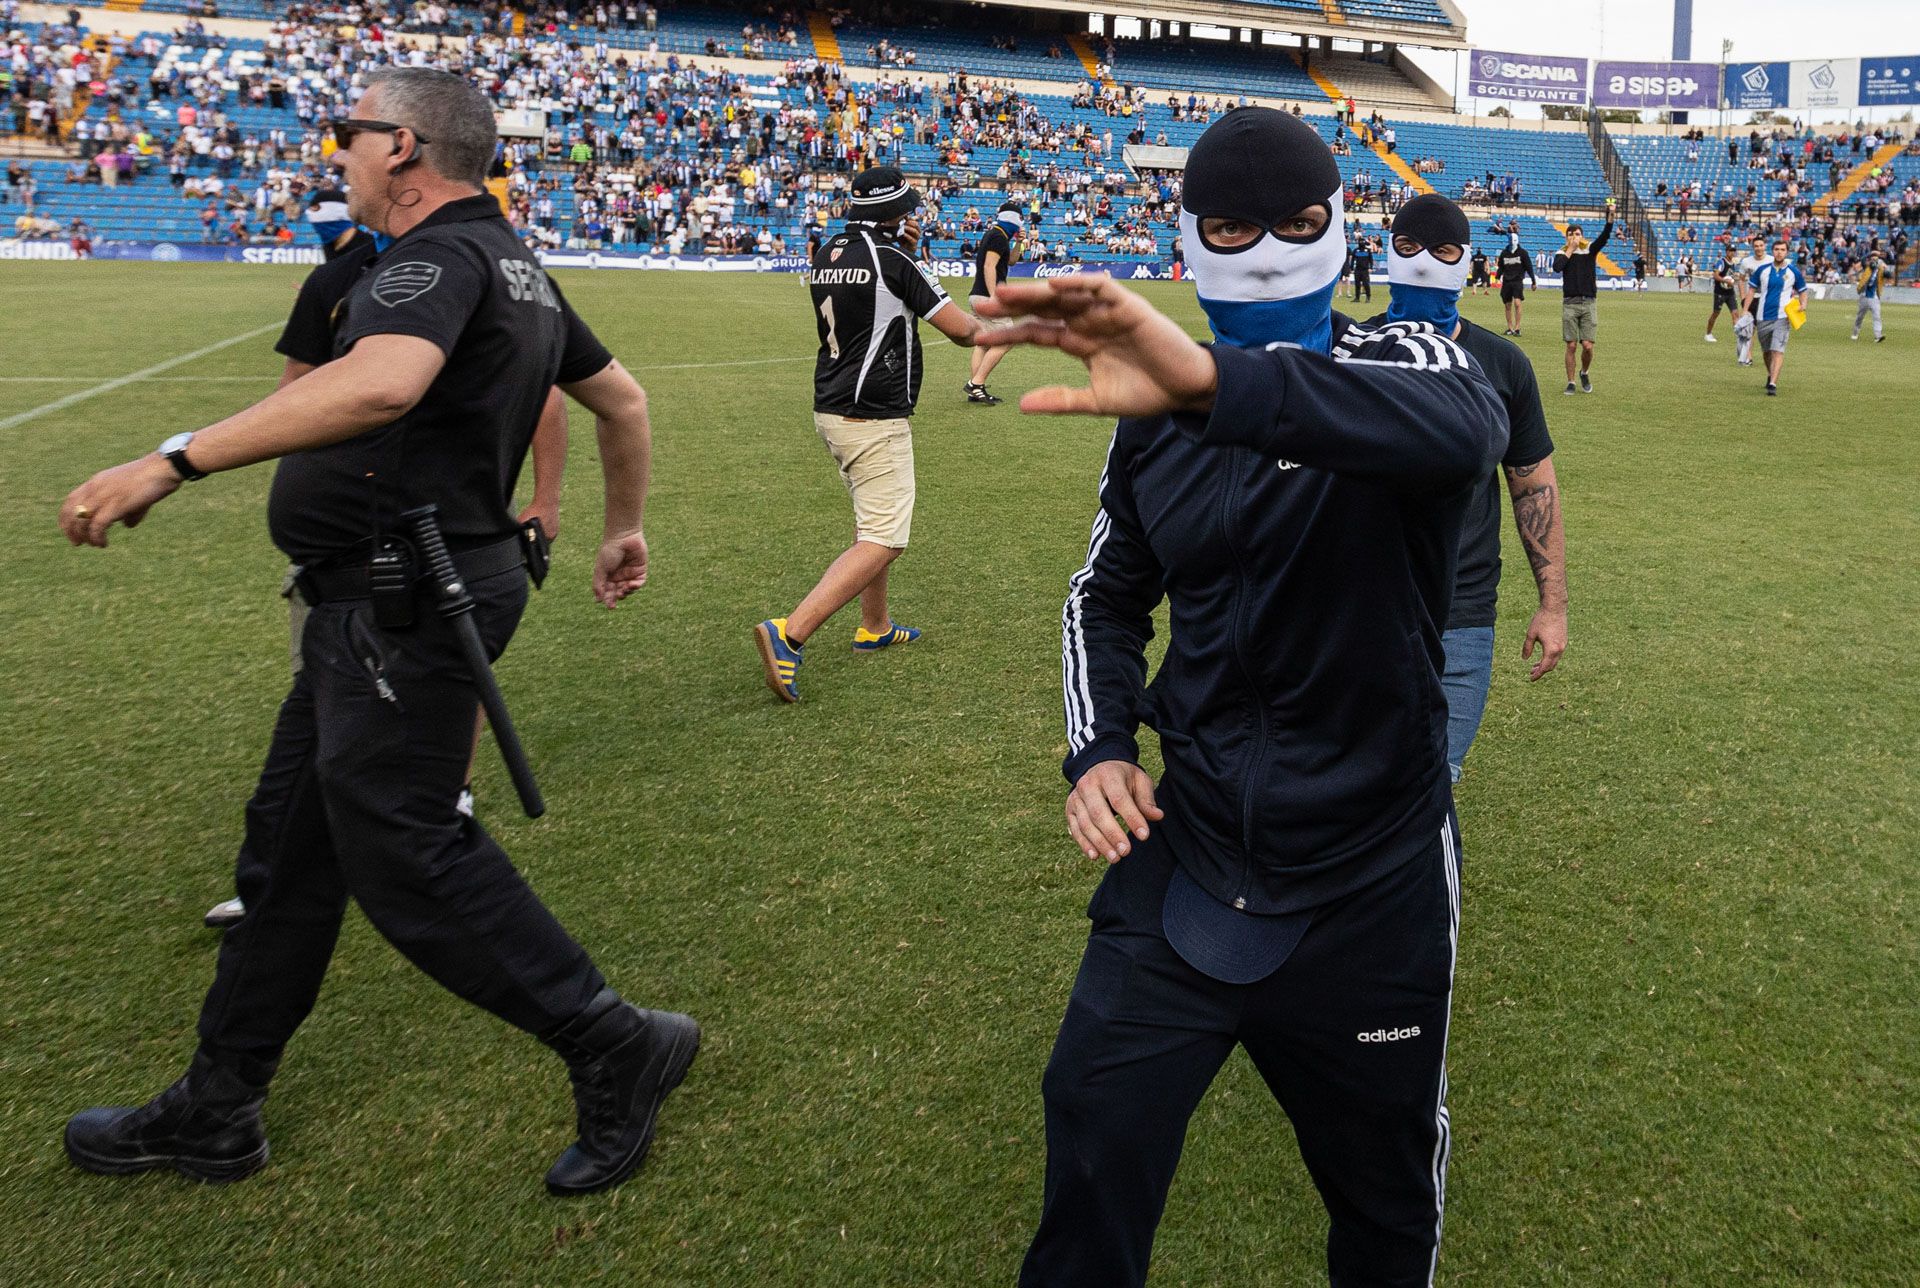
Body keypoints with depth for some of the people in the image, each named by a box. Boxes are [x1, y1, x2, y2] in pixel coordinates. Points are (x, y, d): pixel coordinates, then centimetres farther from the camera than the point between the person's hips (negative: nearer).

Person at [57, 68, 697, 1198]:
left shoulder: (445, 256, -15)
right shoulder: (518, 265, 16)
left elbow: (382, 384, -36)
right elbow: (622, 397, 24)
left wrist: (174, 461, -34)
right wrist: (627, 526, 34)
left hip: (403, 606, -11)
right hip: (388, 601, 11)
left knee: (404, 851, -5)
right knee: (296, 836, 16)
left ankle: (617, 1048, 7)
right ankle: (217, 1111, 30)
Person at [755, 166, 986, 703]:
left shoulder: (825, 256, 9)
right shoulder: (891, 260, -14)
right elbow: (960, 329, -9)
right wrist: (982, 328, 14)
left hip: (831, 411, 9)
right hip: (874, 420, -9)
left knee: (872, 525, 24)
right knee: (883, 542, -10)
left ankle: (874, 628, 34)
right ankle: (789, 634, -21)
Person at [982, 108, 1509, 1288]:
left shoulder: (1401, 363, -10)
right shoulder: (1155, 410, 1)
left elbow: (1470, 429, -36)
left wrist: (1219, 383, -51)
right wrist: (1099, 750, -3)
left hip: (1373, 885, -2)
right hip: (1187, 858, 2)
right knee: (1095, 1163, 7)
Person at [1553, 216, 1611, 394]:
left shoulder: (1590, 250, 6)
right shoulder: (1562, 253, 6)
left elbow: (1604, 237, -12)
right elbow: (1557, 267, -15)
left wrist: (1610, 217, -26)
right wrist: (1570, 250, -7)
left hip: (1588, 304, 0)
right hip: (1570, 304, 0)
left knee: (1588, 346, -6)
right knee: (1571, 346, -1)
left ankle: (1584, 373, 21)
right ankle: (1570, 382, 8)